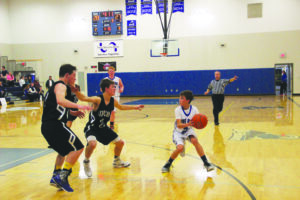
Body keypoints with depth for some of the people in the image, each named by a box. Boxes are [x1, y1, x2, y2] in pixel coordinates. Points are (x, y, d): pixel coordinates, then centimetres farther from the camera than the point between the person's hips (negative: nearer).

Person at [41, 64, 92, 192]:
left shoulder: (57, 86, 25)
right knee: (78, 148, -10)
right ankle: (62, 176, -14)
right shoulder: (61, 85, -6)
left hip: (46, 126, 10)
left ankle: (56, 176, 24)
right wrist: (78, 106, -35)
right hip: (55, 125, -10)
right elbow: (60, 100, -28)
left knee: (65, 150, 26)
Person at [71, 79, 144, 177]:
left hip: (103, 128, 7)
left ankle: (117, 161, 42)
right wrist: (75, 91, -56)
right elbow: (83, 98, -38)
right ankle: (86, 163, -6)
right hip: (92, 127, -7)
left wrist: (135, 107, 21)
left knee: (120, 142, 13)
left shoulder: (113, 101, -4)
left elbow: (121, 107, 17)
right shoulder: (98, 100, -25)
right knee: (92, 143, -36)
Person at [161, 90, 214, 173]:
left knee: (195, 141, -29)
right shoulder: (178, 110, -19)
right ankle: (168, 164, 0)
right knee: (180, 148, -25)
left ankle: (206, 163, -17)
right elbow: (179, 125, -27)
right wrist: (187, 124, -47)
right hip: (178, 132, -2)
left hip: (188, 130, 2)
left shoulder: (194, 109, -14)